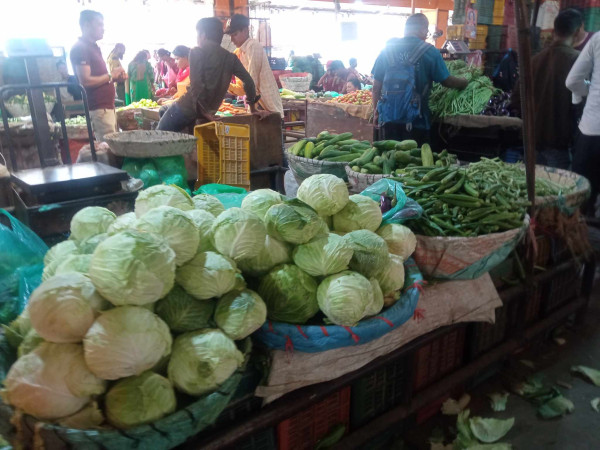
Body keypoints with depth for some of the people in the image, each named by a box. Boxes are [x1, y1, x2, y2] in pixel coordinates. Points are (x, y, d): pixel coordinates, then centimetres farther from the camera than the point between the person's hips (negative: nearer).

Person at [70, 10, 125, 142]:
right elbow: (85, 81, -19)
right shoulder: (80, 48, -9)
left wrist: (117, 75, 10)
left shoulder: (94, 47, 20)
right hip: (98, 108, -10)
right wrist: (111, 76, -10)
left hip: (108, 106, 10)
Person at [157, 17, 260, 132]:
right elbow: (248, 81, 6)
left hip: (186, 109, -6)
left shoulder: (197, 52, -6)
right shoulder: (230, 58, 8)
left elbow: (196, 84, -18)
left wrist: (203, 111, -16)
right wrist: (252, 106, 16)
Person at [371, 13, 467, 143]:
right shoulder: (429, 51, -3)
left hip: (388, 117, 3)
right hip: (415, 118, -3)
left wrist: (376, 112, 15)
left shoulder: (387, 50, 6)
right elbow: (446, 81, 0)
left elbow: (376, 86, 7)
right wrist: (464, 83, 20)